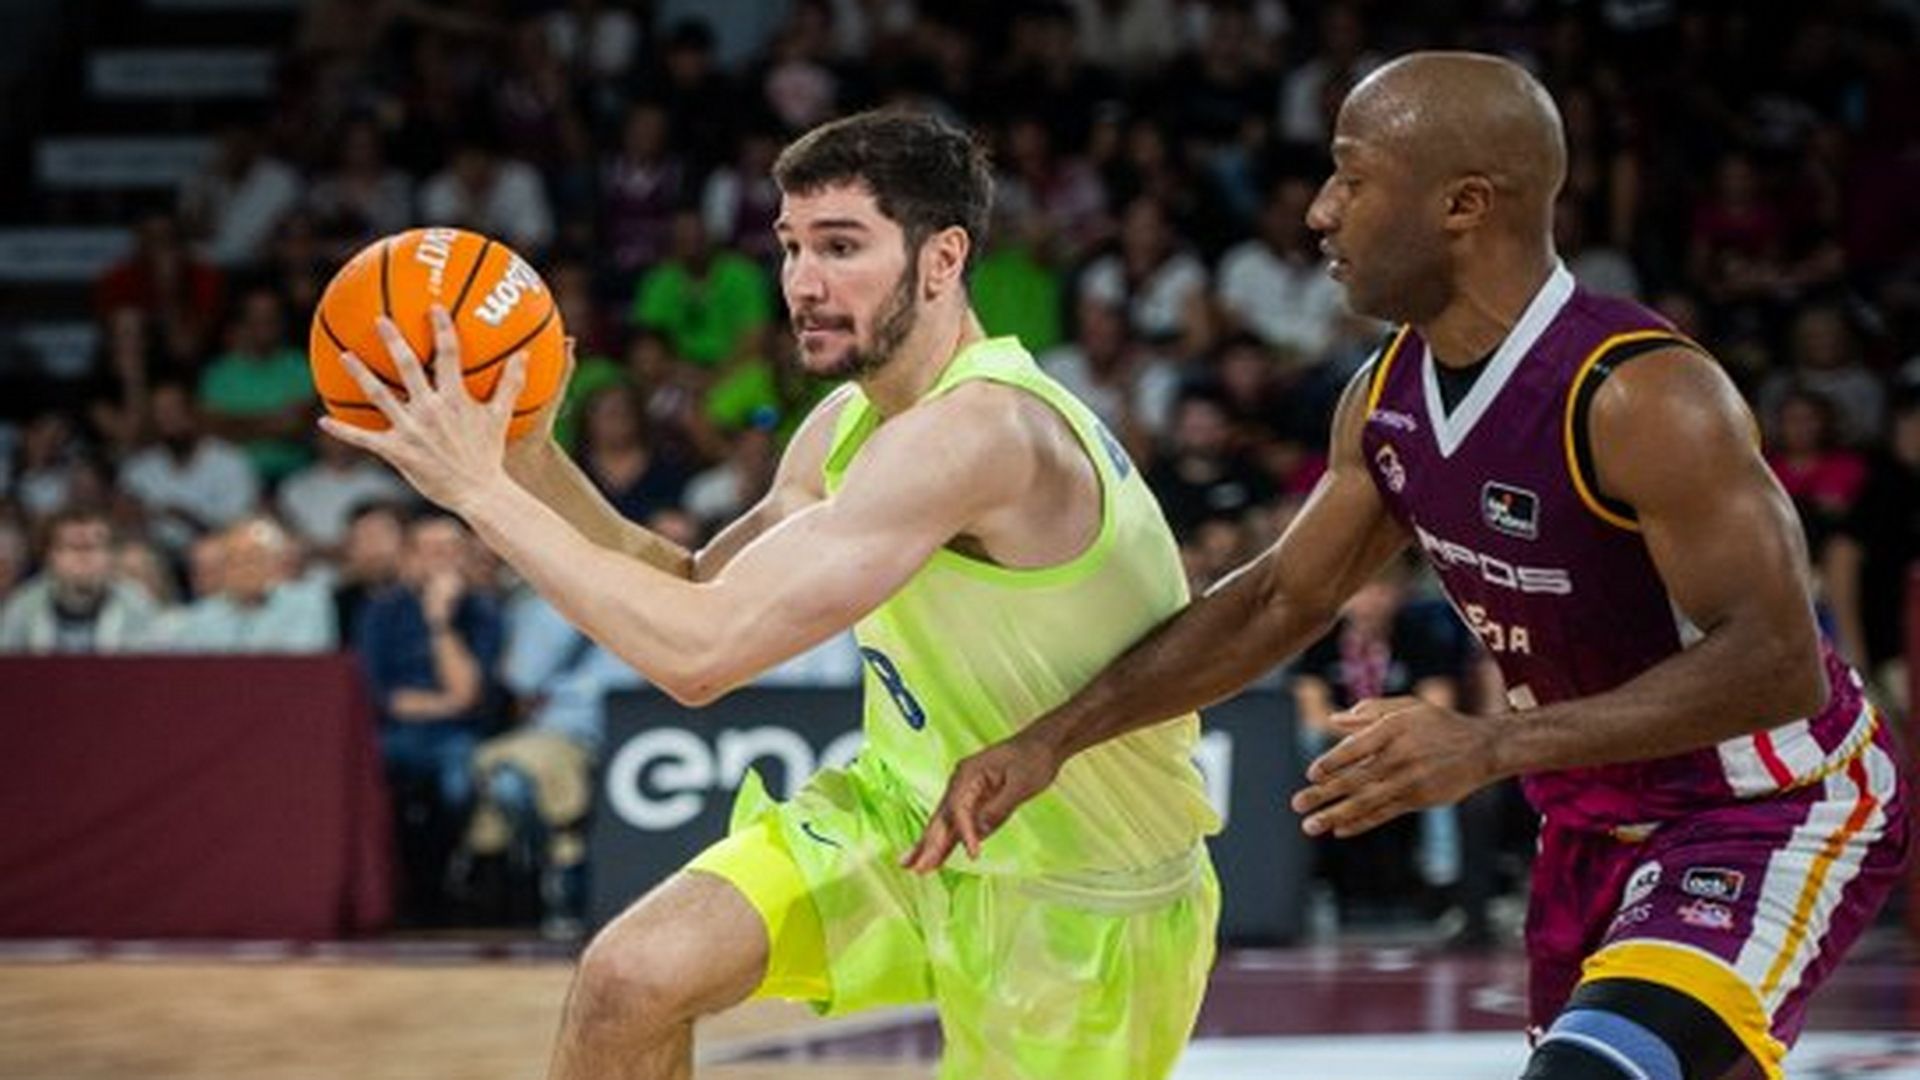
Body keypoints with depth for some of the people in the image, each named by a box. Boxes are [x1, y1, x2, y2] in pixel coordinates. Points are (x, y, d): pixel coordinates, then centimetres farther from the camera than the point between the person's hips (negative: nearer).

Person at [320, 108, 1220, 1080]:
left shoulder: (979, 433, -31)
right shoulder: (848, 425, -1)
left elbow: (702, 653, -35)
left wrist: (482, 489, -29)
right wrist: (529, 462, -7)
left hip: (1080, 907, -7)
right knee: (632, 976, -9)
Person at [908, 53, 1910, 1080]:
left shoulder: (1642, 395, -28)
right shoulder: (1387, 399, -3)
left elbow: (1778, 665, -33)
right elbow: (1281, 597, 11)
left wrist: (1490, 746, -39)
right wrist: (1049, 742, 4)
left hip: (1776, 812, -9)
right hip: (1597, 817, 9)